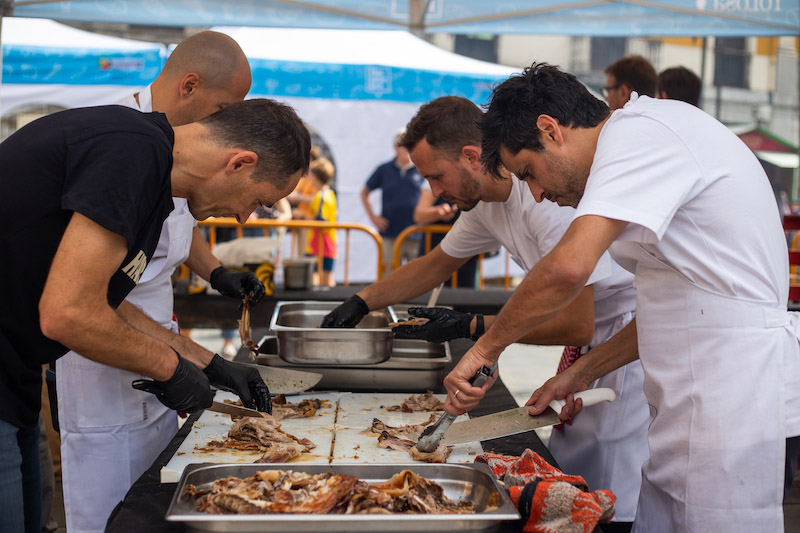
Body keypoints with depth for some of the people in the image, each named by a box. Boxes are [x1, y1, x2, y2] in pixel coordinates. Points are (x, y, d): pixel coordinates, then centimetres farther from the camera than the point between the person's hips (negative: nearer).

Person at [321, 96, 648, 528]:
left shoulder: (550, 197, -28)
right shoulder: (484, 201, 2)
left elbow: (576, 326, -25)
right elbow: (436, 264, 21)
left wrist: (469, 327, -17)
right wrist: (360, 303, 14)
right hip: (598, 346, 9)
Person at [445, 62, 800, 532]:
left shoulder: (638, 132, -13)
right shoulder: (651, 132, 19)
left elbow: (569, 268, -29)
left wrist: (486, 349, -15)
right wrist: (581, 374, 18)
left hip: (735, 405, -10)